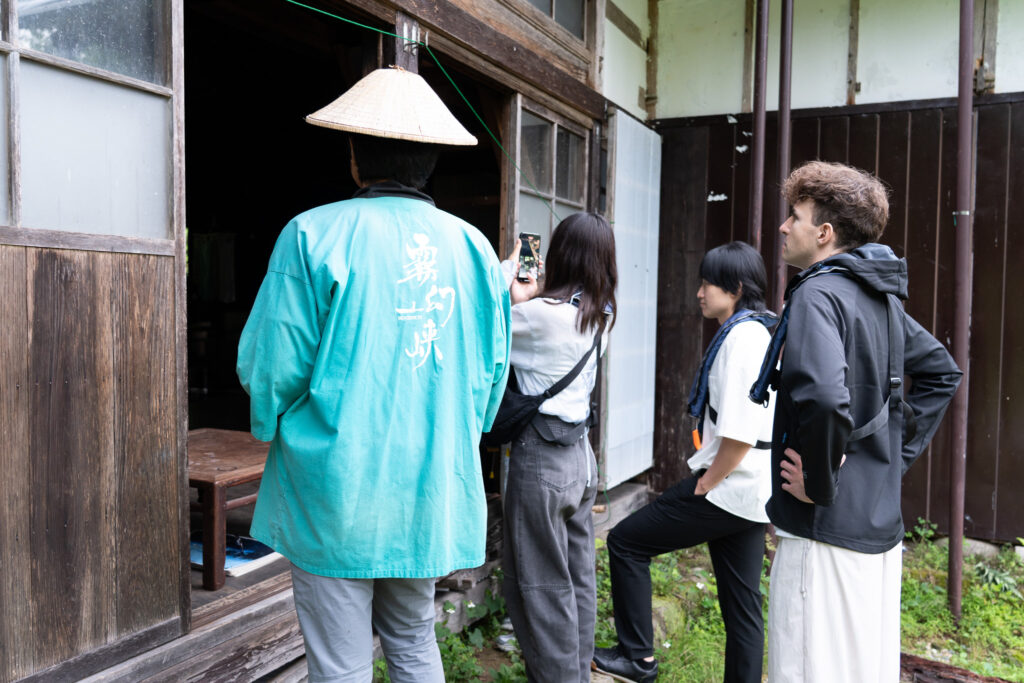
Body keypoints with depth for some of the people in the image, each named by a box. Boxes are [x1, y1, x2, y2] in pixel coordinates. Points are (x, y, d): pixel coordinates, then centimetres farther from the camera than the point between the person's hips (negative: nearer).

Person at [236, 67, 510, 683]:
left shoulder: (314, 237, -12)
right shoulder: (474, 247, 2)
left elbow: (269, 367, -9)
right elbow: (492, 372, 8)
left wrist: (275, 429, 12)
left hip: (338, 493, -4)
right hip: (433, 494, 5)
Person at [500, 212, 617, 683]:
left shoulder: (544, 313, -18)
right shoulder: (599, 315, 5)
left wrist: (508, 268, 3)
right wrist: (525, 301, 15)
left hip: (541, 458, -8)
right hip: (580, 453, 8)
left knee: (541, 585, 4)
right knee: (578, 577, 18)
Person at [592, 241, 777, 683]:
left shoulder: (742, 336, -16)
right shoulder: (758, 332, 15)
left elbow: (740, 432, -24)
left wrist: (704, 485, -13)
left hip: (728, 488, -10)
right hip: (749, 493, 10)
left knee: (626, 541, 1)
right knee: (741, 607, 14)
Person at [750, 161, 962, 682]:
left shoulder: (818, 294, -17)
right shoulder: (881, 297, 10)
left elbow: (825, 399, -34)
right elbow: (942, 371, 23)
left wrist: (818, 483, -19)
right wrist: (901, 450, 17)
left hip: (827, 527, -9)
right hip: (881, 521, 9)